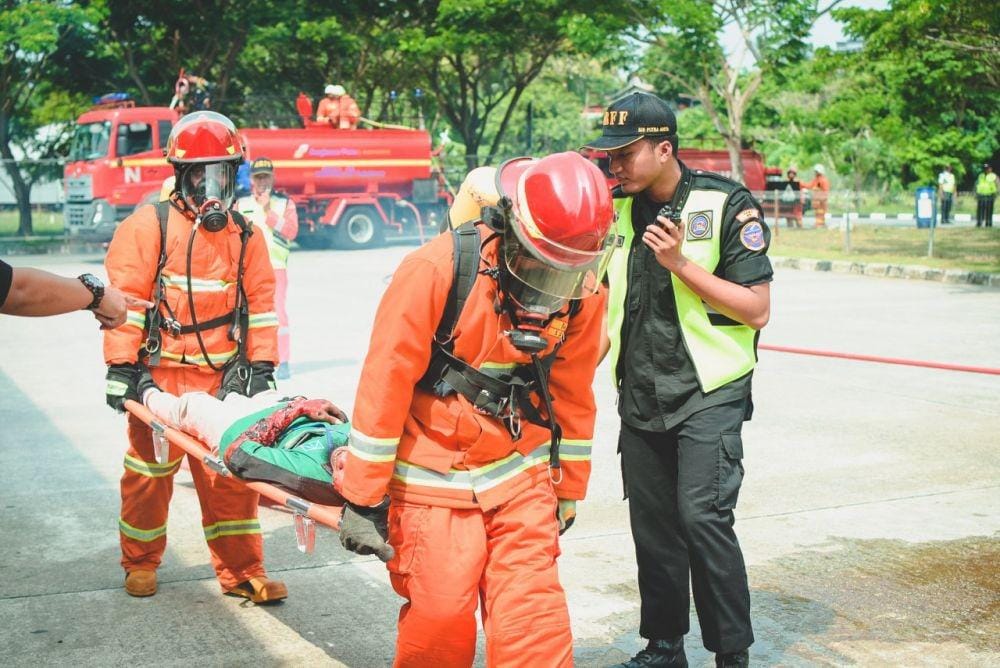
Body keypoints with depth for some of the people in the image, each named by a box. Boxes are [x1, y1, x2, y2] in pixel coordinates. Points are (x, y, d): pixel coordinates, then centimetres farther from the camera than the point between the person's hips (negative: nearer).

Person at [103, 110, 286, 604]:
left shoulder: (245, 236, 10)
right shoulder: (148, 226, -3)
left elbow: (261, 305, 11)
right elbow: (123, 300, -6)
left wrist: (261, 368, 4)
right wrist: (121, 366, -10)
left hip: (223, 379, 3)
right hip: (160, 377, -3)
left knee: (232, 476, 4)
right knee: (149, 472, 9)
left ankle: (241, 571, 15)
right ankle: (140, 562, 29)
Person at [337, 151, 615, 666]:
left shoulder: (582, 291, -6)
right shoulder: (436, 270, -21)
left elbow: (572, 396, 7)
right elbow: (384, 383, -16)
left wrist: (568, 492, 16)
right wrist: (362, 498, -11)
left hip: (521, 476, 3)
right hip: (434, 479, -3)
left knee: (533, 623, -1)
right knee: (440, 621, 2)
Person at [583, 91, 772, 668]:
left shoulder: (727, 204, -9)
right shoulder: (615, 209, 6)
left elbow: (758, 309, -12)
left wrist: (680, 263, -20)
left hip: (708, 394, -5)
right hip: (641, 397, 5)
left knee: (703, 517, -14)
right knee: (653, 524, 9)